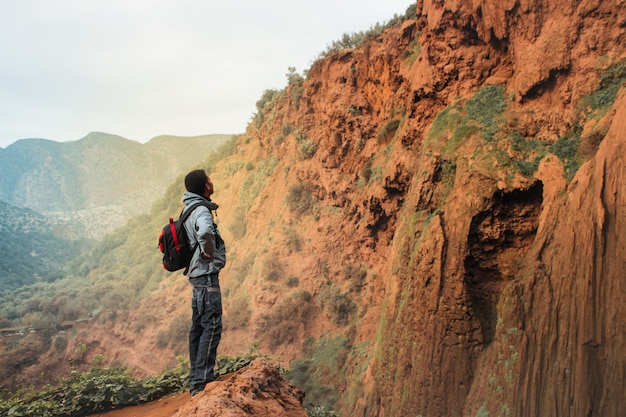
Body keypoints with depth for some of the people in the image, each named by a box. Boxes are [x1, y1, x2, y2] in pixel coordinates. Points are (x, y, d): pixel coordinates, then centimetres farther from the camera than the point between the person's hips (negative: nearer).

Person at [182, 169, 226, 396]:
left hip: (197, 275, 10)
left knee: (198, 327, 15)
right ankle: (202, 381, -6)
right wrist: (209, 252, -22)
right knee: (212, 328, -8)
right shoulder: (201, 211, -17)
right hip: (207, 275, -10)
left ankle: (195, 378, 23)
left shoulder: (190, 209, 13)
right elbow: (205, 232, -39)